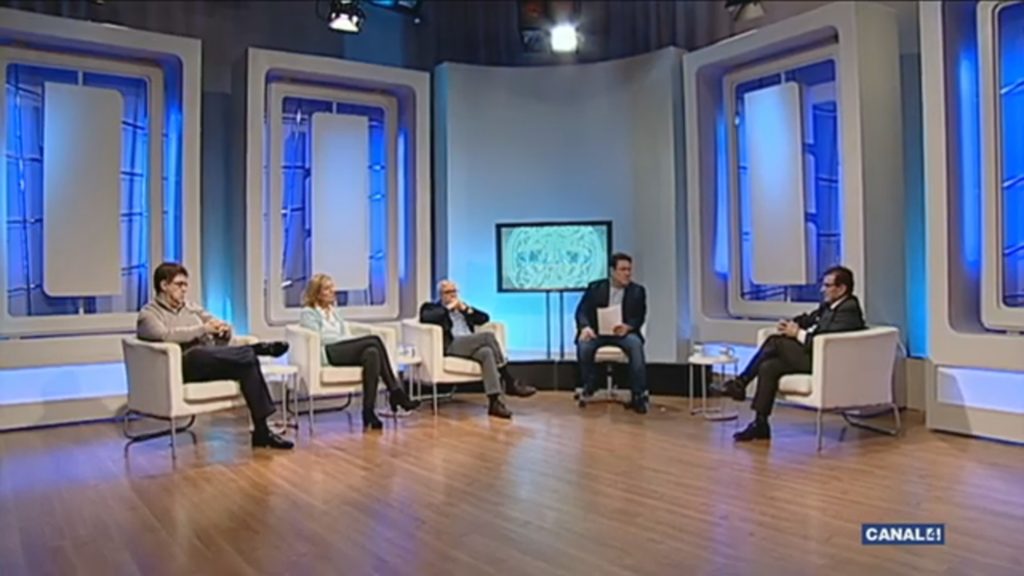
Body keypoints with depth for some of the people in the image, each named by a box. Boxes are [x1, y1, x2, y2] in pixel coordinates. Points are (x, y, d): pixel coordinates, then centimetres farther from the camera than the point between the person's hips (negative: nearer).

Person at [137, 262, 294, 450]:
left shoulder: (192, 308, 25)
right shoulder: (148, 313, 7)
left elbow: (222, 329, 20)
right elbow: (165, 335, -15)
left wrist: (223, 329, -5)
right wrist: (203, 329, -14)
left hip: (212, 361, 6)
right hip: (184, 363, -6)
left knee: (248, 364, -29)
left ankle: (262, 430, -28)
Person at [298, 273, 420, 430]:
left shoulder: (333, 311, 29)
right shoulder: (308, 313, 8)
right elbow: (318, 338, -7)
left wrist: (355, 341, -6)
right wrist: (359, 340, -11)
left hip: (345, 350, 6)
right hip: (327, 353, -6)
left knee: (372, 353, -30)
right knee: (374, 340, -27)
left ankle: (369, 410, -35)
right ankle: (396, 392, -28)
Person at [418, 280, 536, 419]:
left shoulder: (462, 307, 31)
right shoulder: (432, 307, 15)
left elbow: (485, 318, 22)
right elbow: (425, 317, -11)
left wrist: (466, 309, 8)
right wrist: (449, 308, -4)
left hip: (470, 345, 6)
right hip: (451, 345, -6)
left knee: (487, 353, -33)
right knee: (489, 335, -30)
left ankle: (494, 402, -38)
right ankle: (510, 383, -27)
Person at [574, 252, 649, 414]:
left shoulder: (637, 291, 5)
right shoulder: (595, 287, 4)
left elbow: (639, 318, -3)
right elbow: (582, 311, -3)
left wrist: (627, 327, -27)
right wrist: (586, 327, -26)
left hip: (623, 332, 0)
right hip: (597, 331, 0)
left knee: (636, 344, -33)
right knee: (583, 345, -32)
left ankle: (639, 396, -28)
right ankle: (588, 388, -9)